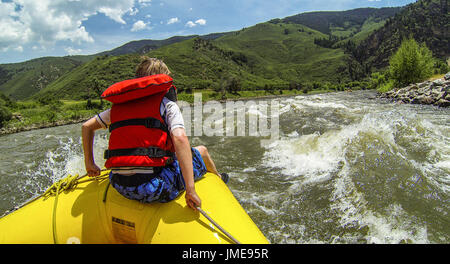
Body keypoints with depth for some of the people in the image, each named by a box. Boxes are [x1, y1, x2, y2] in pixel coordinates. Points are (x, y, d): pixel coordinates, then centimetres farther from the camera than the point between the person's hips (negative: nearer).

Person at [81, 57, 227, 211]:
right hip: (154, 189, -5)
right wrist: (190, 190, -21)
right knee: (201, 151, 19)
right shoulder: (167, 104, -4)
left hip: (119, 187, 6)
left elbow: (86, 127, 17)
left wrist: (89, 164, 27)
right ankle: (218, 178, 50)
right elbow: (180, 138, -21)